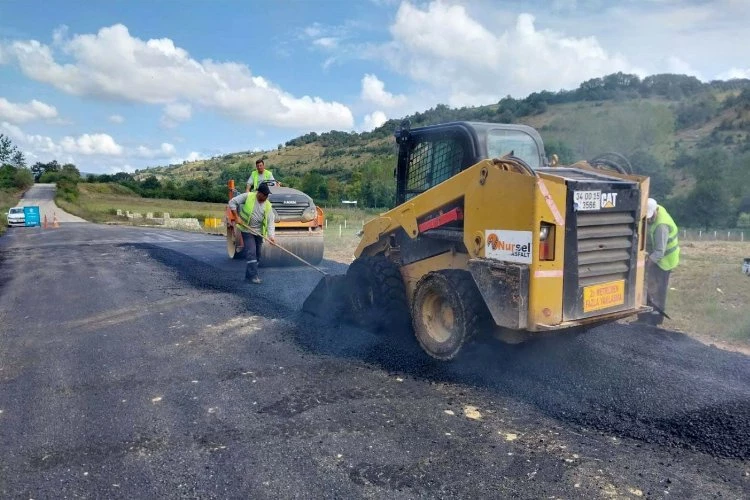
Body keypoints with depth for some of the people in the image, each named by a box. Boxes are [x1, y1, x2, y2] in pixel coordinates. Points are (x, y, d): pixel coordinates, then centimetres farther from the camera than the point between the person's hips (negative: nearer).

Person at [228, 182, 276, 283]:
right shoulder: (247, 197, -12)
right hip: (247, 230, -5)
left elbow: (270, 222, -7)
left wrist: (271, 236, -20)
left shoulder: (268, 205, -2)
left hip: (259, 232, 5)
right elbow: (232, 202, -8)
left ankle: (249, 274, 23)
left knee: (257, 255, 10)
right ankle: (253, 275, -12)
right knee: (251, 253, -13)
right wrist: (237, 217, -15)